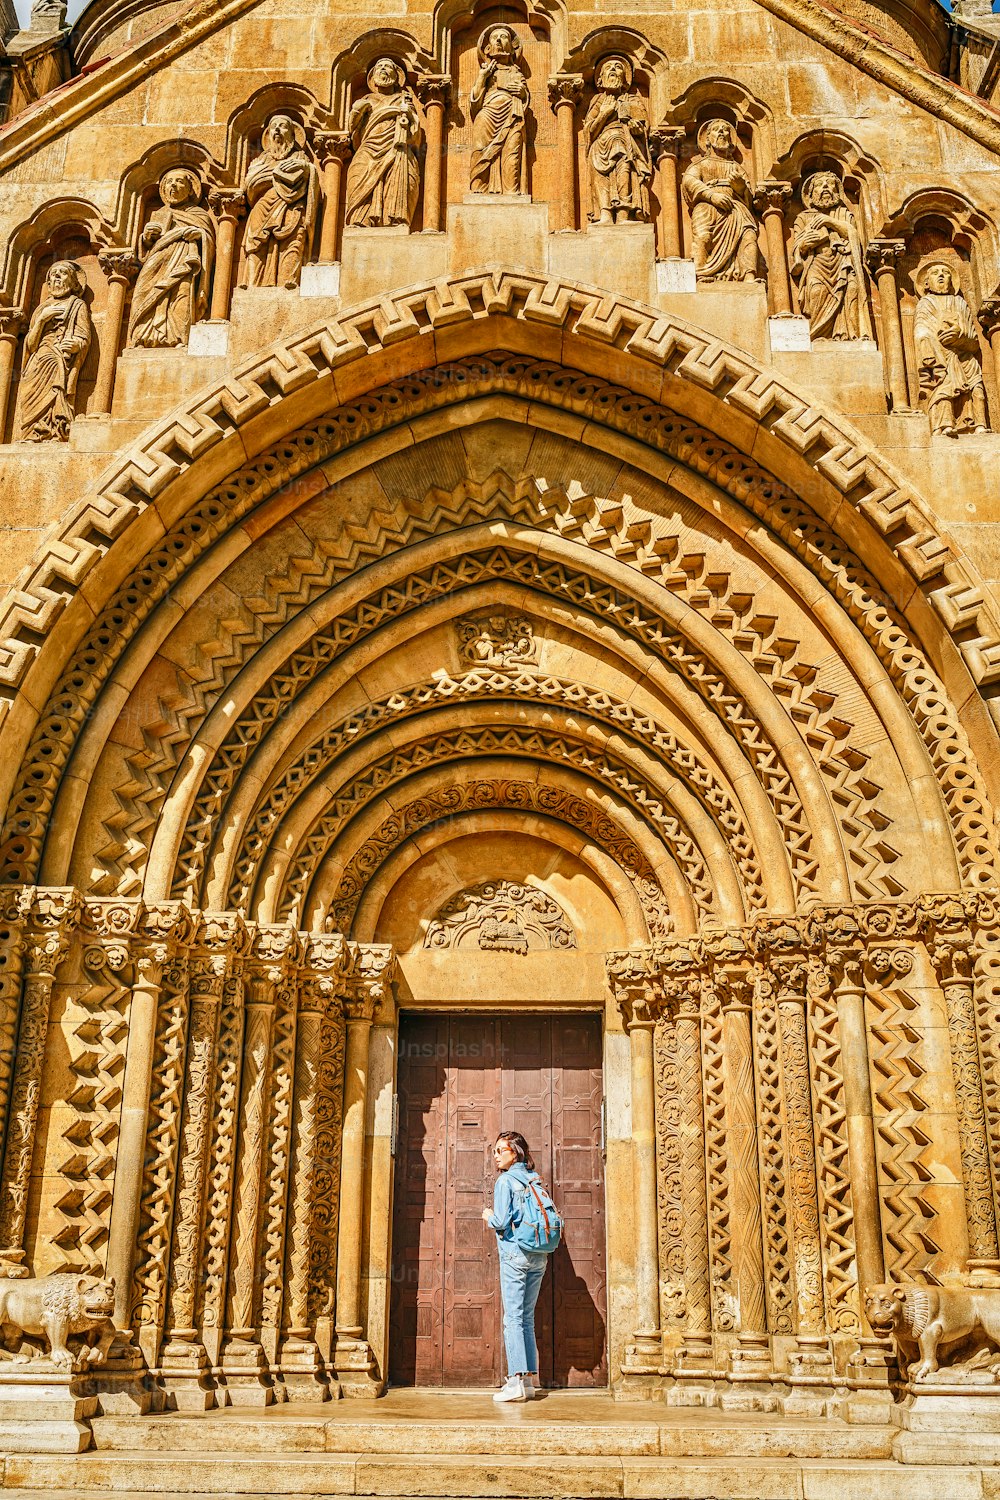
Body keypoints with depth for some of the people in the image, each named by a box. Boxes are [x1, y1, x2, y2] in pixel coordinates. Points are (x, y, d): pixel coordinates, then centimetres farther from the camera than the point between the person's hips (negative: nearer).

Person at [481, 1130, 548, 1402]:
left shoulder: (505, 1180, -8)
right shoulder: (535, 1179, 11)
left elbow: (502, 1221, -14)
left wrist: (489, 1217, 7)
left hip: (514, 1254, -6)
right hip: (539, 1256, 6)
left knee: (513, 1318, -4)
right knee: (527, 1318, 12)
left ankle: (516, 1382, -8)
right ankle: (530, 1378, 12)